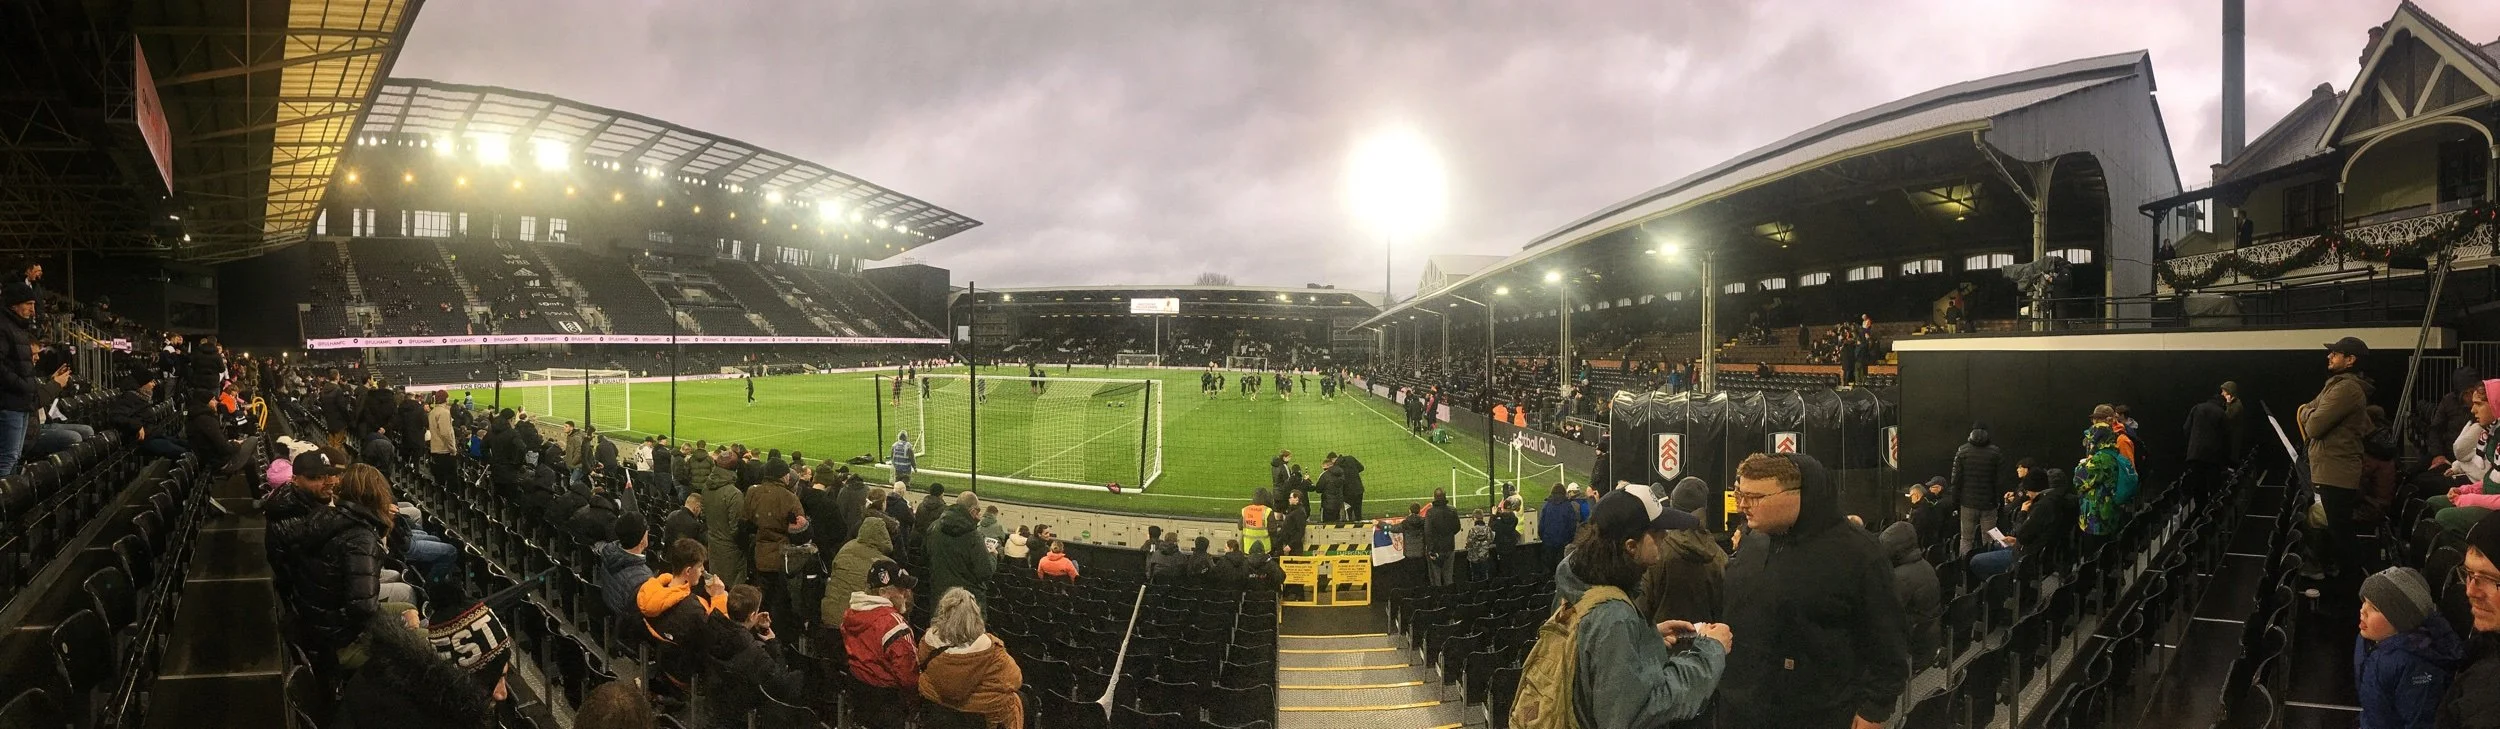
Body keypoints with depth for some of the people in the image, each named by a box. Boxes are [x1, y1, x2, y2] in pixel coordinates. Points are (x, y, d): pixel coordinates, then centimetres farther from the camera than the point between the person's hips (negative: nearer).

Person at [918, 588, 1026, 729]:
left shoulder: (931, 639, -21)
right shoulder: (988, 647, -31)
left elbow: (922, 664, 1)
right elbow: (1014, 680, -19)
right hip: (982, 710, -4)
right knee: (1020, 699, 26)